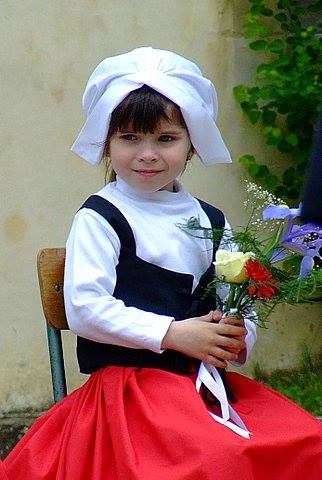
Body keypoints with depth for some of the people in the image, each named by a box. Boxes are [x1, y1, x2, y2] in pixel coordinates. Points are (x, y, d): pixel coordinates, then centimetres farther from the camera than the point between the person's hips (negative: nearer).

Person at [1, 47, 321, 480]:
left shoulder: (212, 223, 15)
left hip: (211, 381, 6)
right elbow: (84, 308, -12)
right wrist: (172, 333, -15)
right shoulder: (99, 219, -2)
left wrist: (238, 337, -4)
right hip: (131, 384, -6)